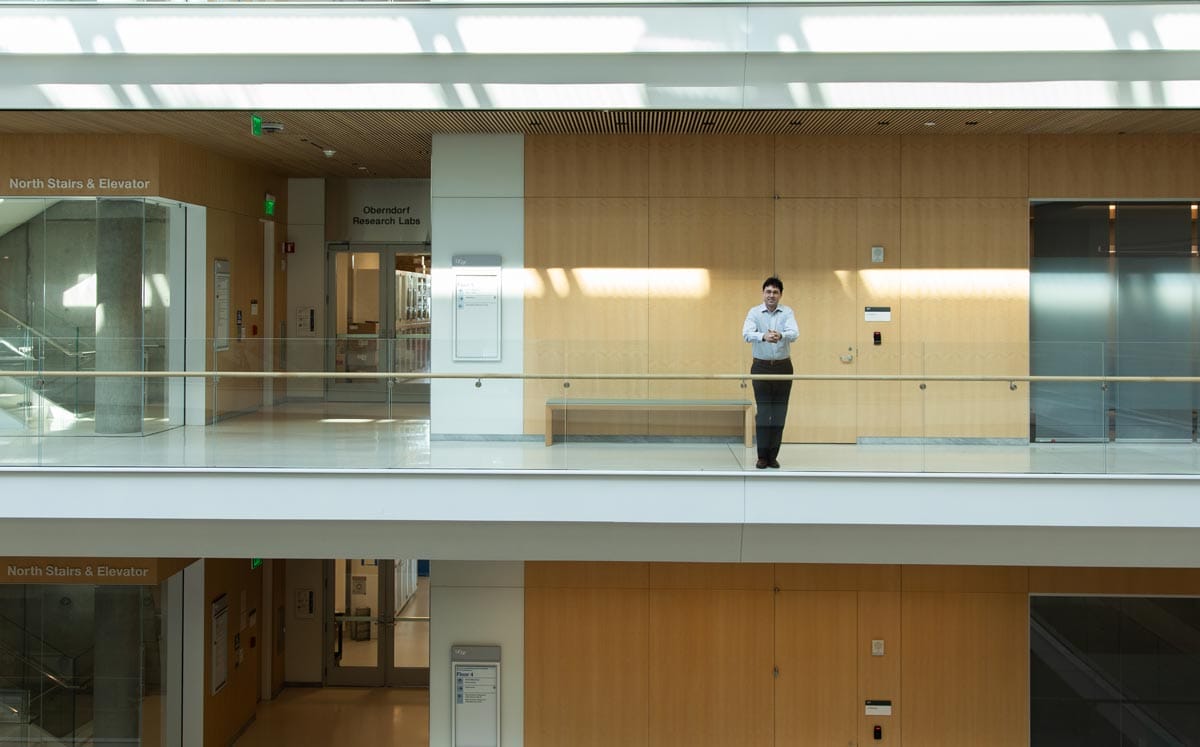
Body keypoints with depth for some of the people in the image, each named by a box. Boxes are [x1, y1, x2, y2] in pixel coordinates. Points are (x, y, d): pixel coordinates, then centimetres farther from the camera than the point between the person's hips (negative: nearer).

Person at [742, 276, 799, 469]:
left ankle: (773, 456, 11)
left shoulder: (787, 312, -1)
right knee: (763, 412, -2)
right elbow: (747, 334, -21)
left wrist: (780, 335, -42)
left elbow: (794, 333, -19)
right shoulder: (754, 312, -3)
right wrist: (764, 336, -42)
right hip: (761, 366, -1)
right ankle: (762, 456, 5)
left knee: (779, 413, 3)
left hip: (783, 367, 1)